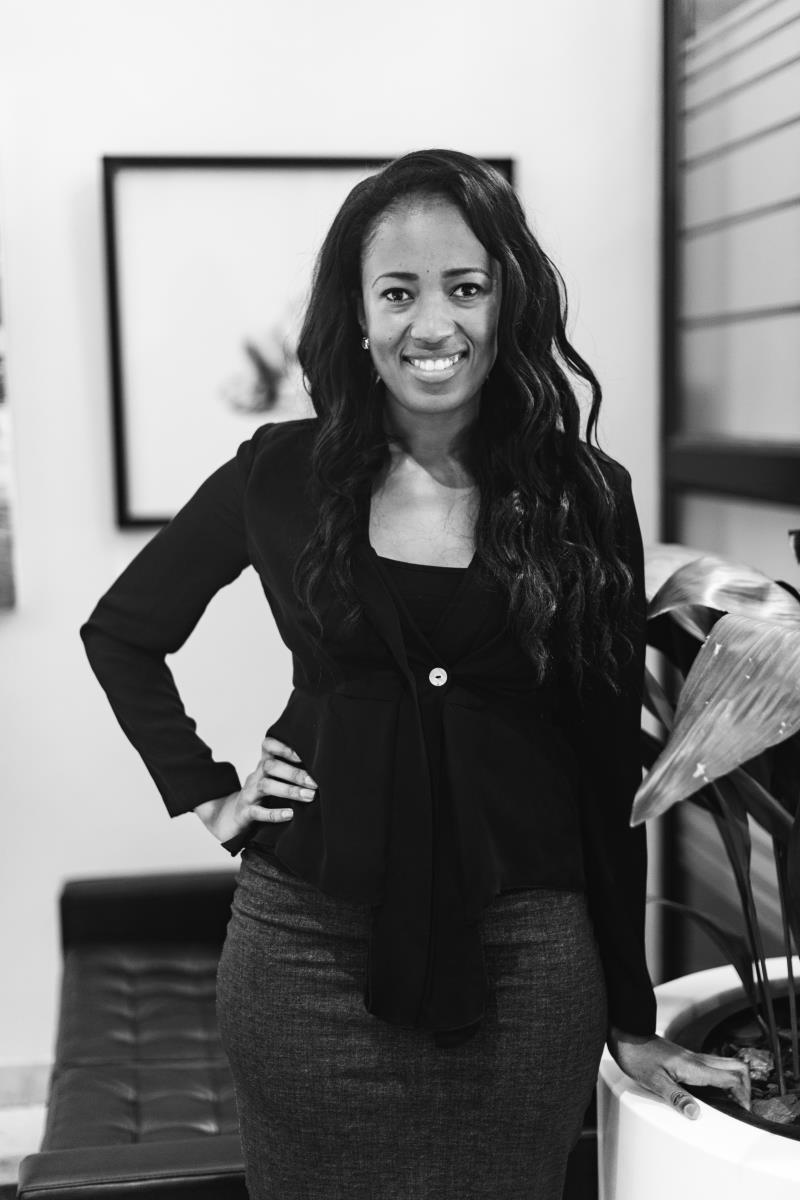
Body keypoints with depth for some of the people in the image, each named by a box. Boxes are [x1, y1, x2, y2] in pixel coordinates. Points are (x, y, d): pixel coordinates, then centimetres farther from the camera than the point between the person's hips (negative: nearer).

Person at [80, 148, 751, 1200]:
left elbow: (609, 767, 1)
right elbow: (122, 633, 13)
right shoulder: (283, 474, -2)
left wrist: (629, 1017, 4)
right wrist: (204, 792, 2)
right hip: (308, 949, 1)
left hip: (522, 956, 0)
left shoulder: (585, 496, -2)